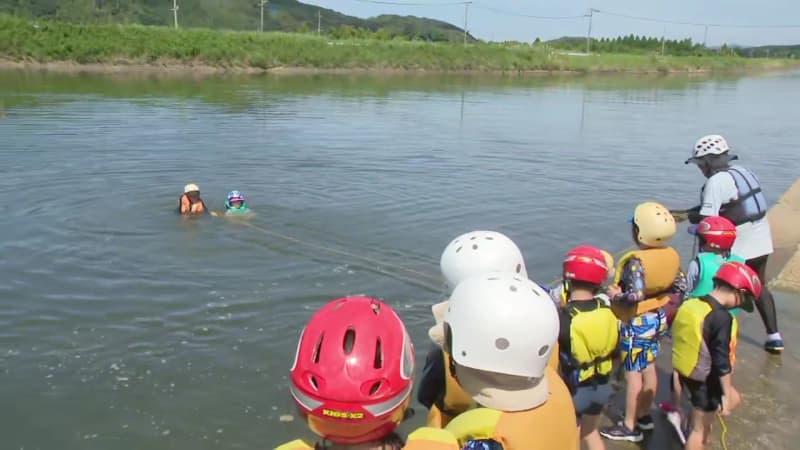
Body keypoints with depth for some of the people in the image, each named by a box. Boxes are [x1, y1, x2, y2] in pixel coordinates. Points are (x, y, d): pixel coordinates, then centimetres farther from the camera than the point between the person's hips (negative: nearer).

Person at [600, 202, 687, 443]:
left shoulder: (636, 262, -29)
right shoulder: (671, 255, -5)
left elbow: (634, 296, -37)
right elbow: (680, 287, 2)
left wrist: (615, 296, -20)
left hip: (636, 323, -8)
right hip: (658, 318, 8)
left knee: (633, 373, 4)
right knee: (648, 368, 20)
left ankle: (630, 426, 16)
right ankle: (644, 416, 35)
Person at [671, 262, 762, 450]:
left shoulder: (689, 304, 0)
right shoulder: (722, 317, -24)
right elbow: (722, 361, -22)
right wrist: (726, 394, -12)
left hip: (686, 372, 8)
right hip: (706, 381, -8)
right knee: (700, 429, 8)